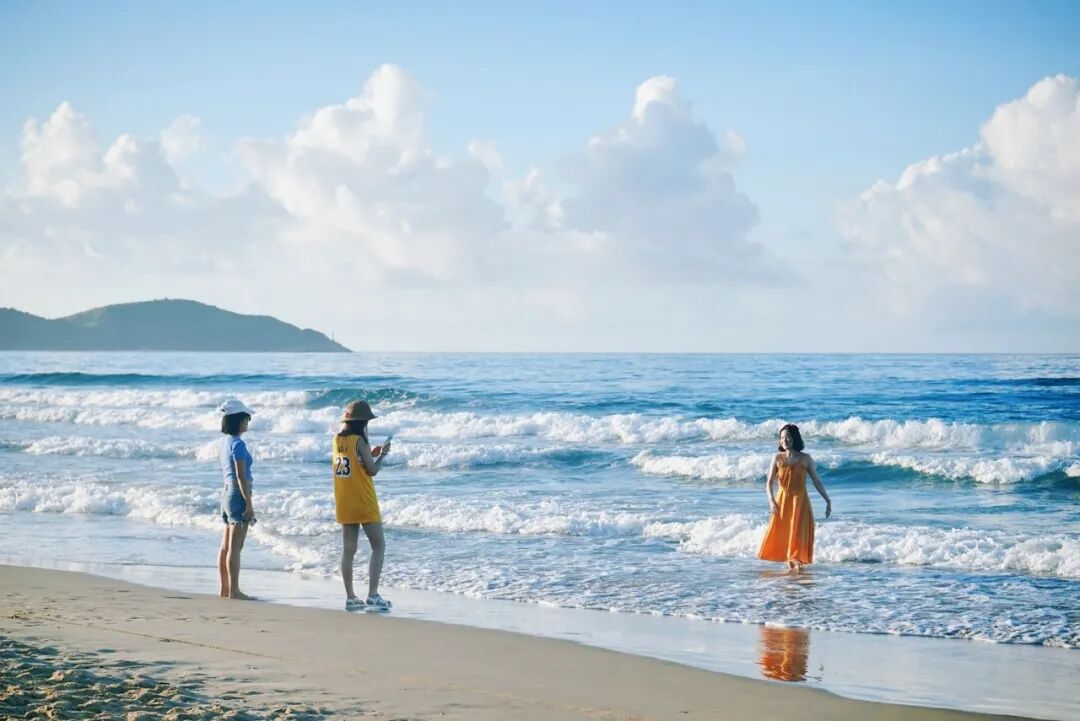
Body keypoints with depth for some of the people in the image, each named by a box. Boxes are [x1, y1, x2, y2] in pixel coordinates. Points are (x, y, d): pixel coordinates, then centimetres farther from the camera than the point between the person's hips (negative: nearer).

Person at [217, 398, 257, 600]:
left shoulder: (225, 442, 11)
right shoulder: (238, 444, -16)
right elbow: (241, 476, -19)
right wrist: (249, 504, -17)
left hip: (227, 492, 9)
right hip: (238, 494, -9)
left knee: (226, 546, 12)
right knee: (235, 547, -5)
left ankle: (225, 589, 16)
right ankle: (234, 590, -3)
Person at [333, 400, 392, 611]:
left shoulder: (337, 440, 7)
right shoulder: (360, 441, -14)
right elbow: (372, 471, -11)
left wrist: (371, 455, 17)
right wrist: (383, 454, 4)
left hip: (344, 504, 7)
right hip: (364, 503, -7)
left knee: (348, 550, 9)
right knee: (379, 546, 0)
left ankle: (350, 598, 9)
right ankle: (373, 596, -8)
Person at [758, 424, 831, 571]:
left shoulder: (805, 459, 0)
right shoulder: (777, 458, 2)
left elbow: (817, 481, 5)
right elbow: (770, 482, -3)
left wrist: (828, 500, 3)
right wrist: (771, 501, -18)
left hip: (800, 501, -1)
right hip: (782, 501, 1)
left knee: (798, 532, -5)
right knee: (782, 532, 3)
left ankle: (798, 560, -1)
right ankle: (789, 560, 14)